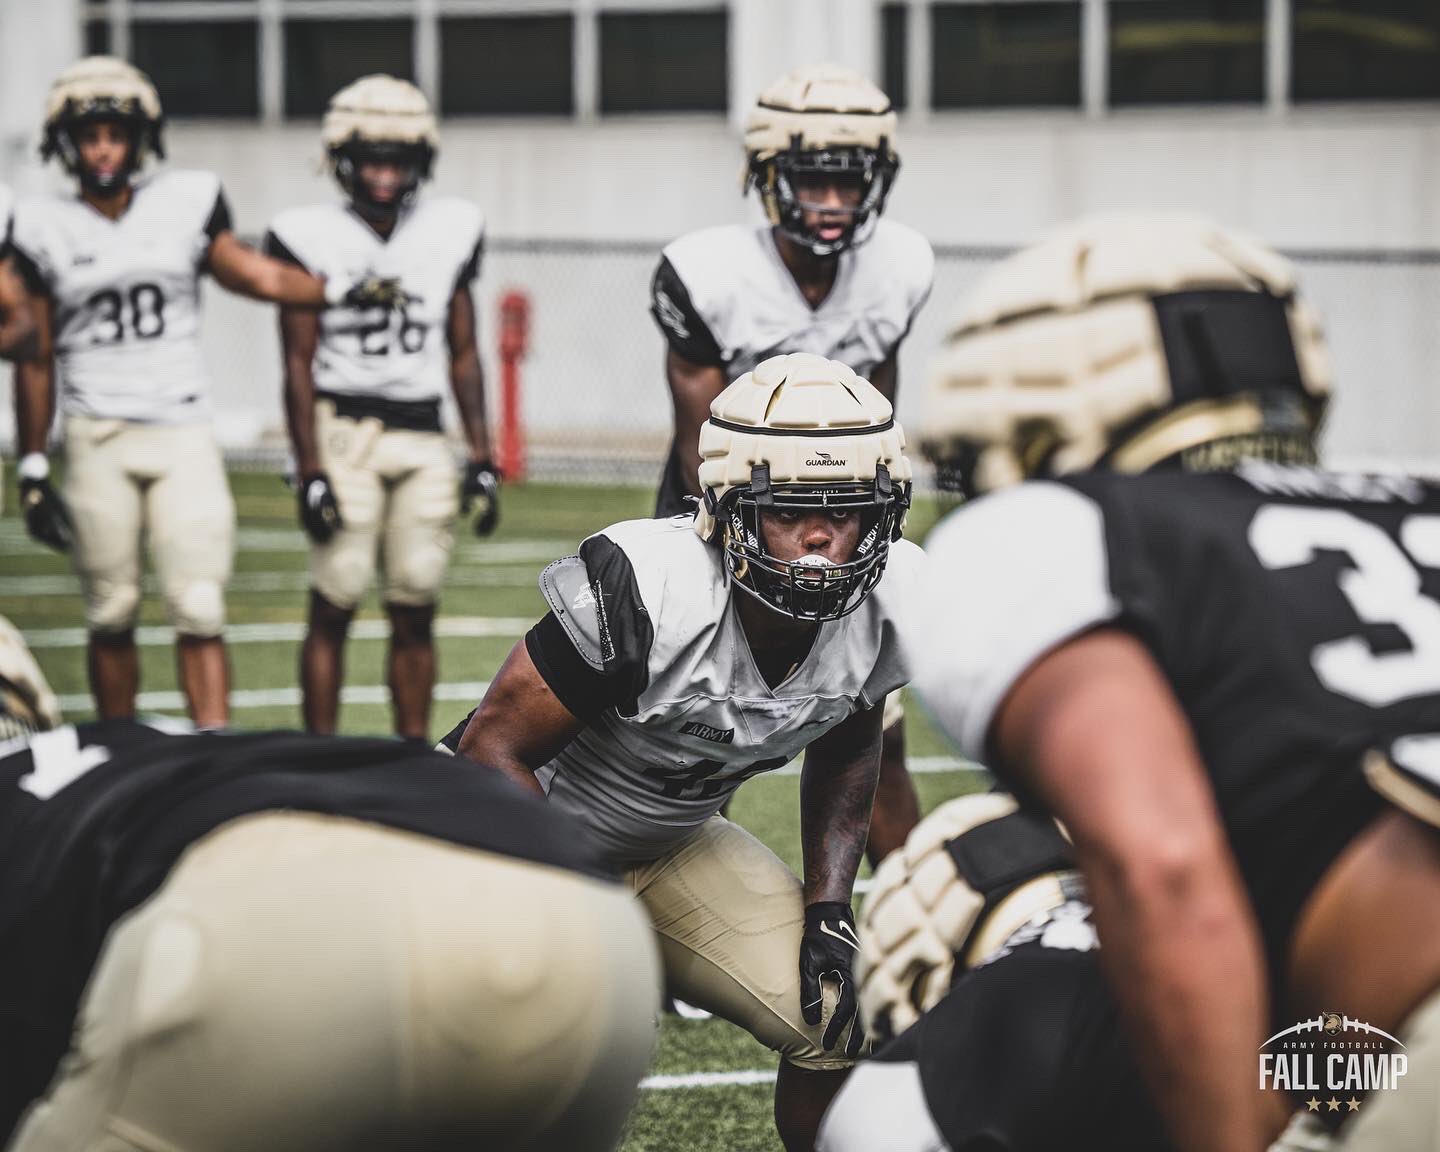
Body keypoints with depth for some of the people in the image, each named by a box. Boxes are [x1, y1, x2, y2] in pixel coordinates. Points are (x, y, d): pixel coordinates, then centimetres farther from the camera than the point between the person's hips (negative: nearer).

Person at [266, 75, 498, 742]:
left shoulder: (449, 232, 9)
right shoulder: (310, 237, -2)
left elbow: (464, 355, 13)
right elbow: (299, 367, -3)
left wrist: (481, 457, 10)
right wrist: (310, 472, -8)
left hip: (423, 442, 3)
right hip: (343, 434, -3)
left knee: (415, 612, 4)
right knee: (333, 605, -4)